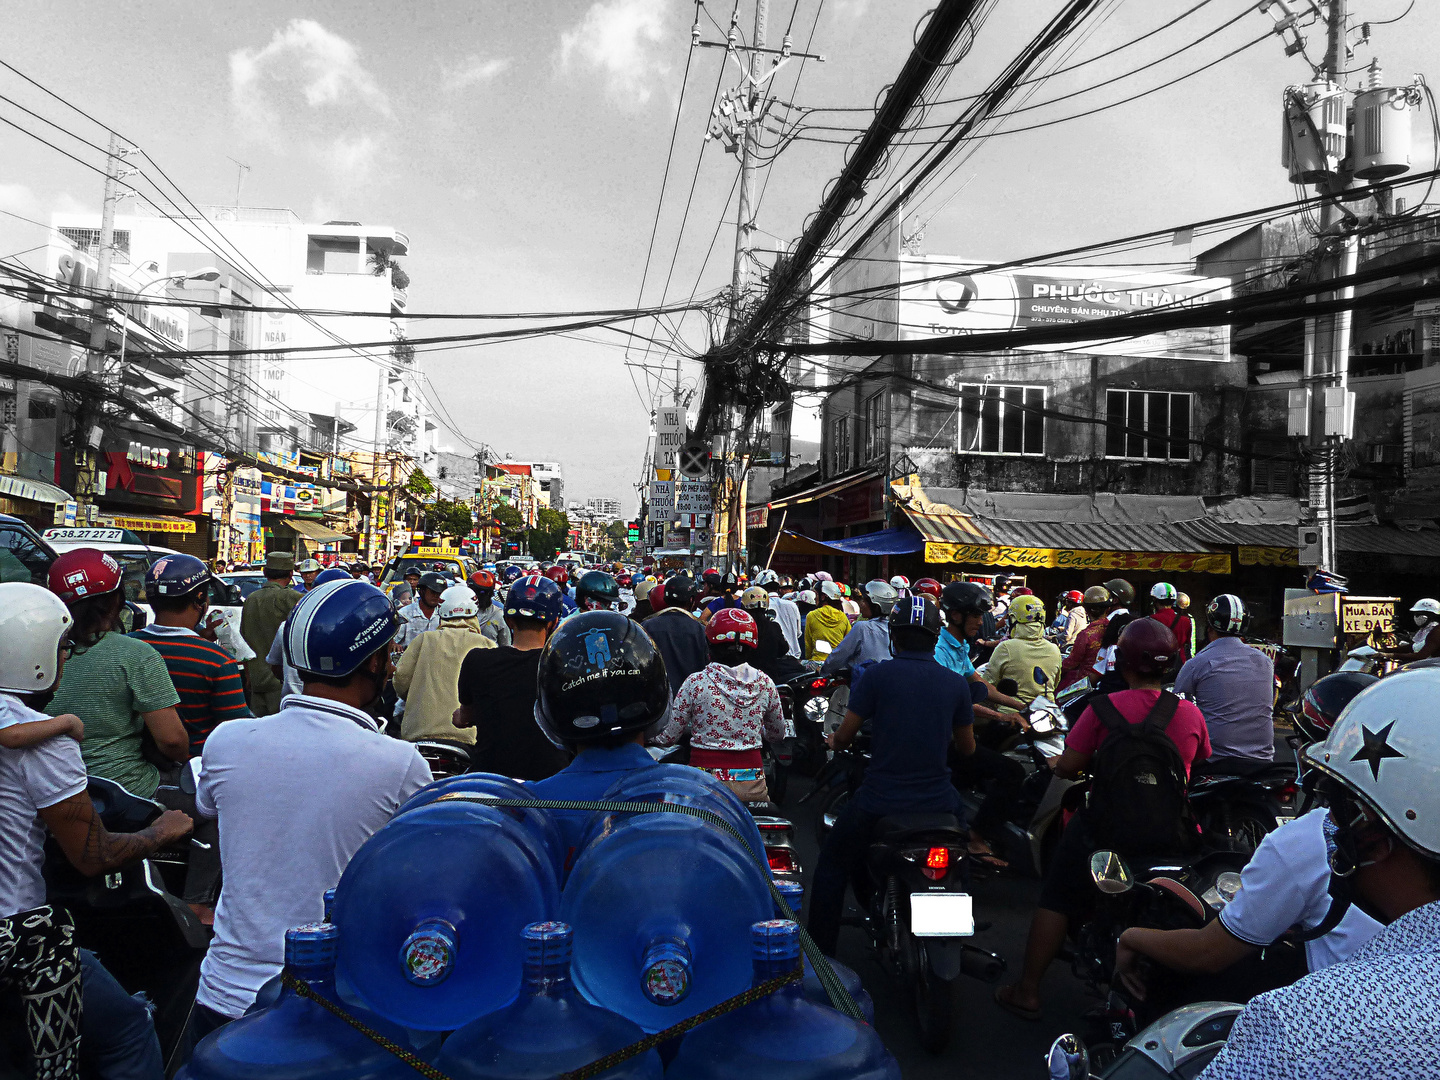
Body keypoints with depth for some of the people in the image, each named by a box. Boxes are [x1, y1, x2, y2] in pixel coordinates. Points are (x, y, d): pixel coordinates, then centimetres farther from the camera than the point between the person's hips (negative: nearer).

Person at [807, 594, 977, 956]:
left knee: (832, 867, 17)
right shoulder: (956, 684, 0)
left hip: (880, 801, -3)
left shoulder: (877, 675, -10)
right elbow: (967, 747, 12)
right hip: (938, 801, 4)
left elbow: (843, 736, -5)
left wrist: (834, 740, 18)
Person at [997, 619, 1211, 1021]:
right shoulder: (1191, 715, -3)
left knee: (1057, 898, 12)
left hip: (1109, 833, -3)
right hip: (1170, 836, 3)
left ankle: (1027, 990, 19)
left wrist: (1059, 765, 13)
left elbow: (1067, 767, -9)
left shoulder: (1104, 708, -12)